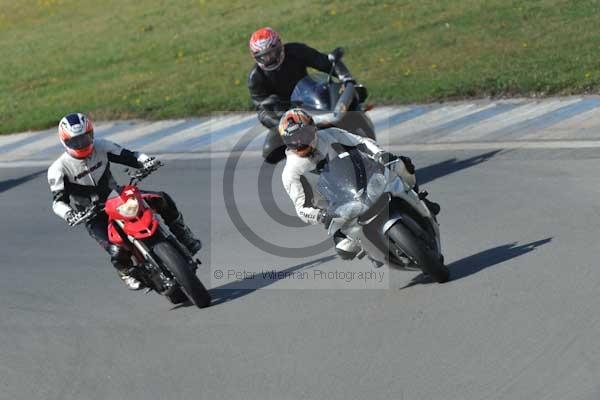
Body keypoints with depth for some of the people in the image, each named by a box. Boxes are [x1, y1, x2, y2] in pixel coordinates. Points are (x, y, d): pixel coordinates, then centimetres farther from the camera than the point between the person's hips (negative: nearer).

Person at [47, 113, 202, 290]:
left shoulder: (101, 147, -4)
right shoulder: (59, 169, -15)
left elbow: (128, 156, -5)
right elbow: (59, 200, -22)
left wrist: (146, 160, -27)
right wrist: (68, 214, -44)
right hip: (94, 216, -4)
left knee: (162, 199, -12)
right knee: (117, 251, -27)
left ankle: (185, 238, 6)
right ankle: (127, 273, 9)